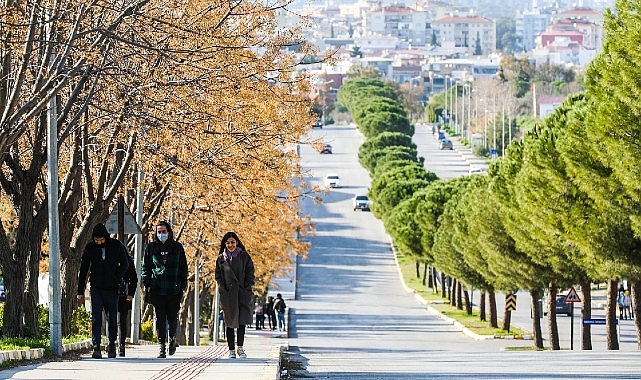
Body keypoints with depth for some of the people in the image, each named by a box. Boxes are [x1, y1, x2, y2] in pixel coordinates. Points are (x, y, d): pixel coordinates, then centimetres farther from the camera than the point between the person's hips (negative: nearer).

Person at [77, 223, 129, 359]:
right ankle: (96, 348, -14)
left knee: (112, 319, 7)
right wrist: (80, 292, 5)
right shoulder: (90, 248, 0)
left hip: (111, 289, 0)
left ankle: (112, 345, 25)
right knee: (96, 319, -10)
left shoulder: (116, 246, -3)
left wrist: (116, 279, -7)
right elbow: (83, 270, 6)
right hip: (96, 289, 0)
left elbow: (125, 265, 7)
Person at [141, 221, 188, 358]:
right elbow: (145, 268, 11)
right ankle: (162, 346, 0)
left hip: (174, 290, 0)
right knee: (160, 318, -3)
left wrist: (183, 285, 2)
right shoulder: (151, 247, 7)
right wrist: (147, 284, 0)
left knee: (173, 318, 2)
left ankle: (172, 338, 30)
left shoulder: (177, 247, 7)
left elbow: (184, 268, 10)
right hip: (157, 289, 0)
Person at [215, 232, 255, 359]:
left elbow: (250, 273, 6)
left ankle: (240, 348, -4)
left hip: (242, 293, -1)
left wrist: (247, 289, -4)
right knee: (230, 322, 3)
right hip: (227, 295, 1)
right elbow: (218, 277, 12)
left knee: (242, 321, -10)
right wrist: (223, 289, -1)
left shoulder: (244, 256, 6)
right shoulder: (221, 259, 9)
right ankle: (231, 350, 6)